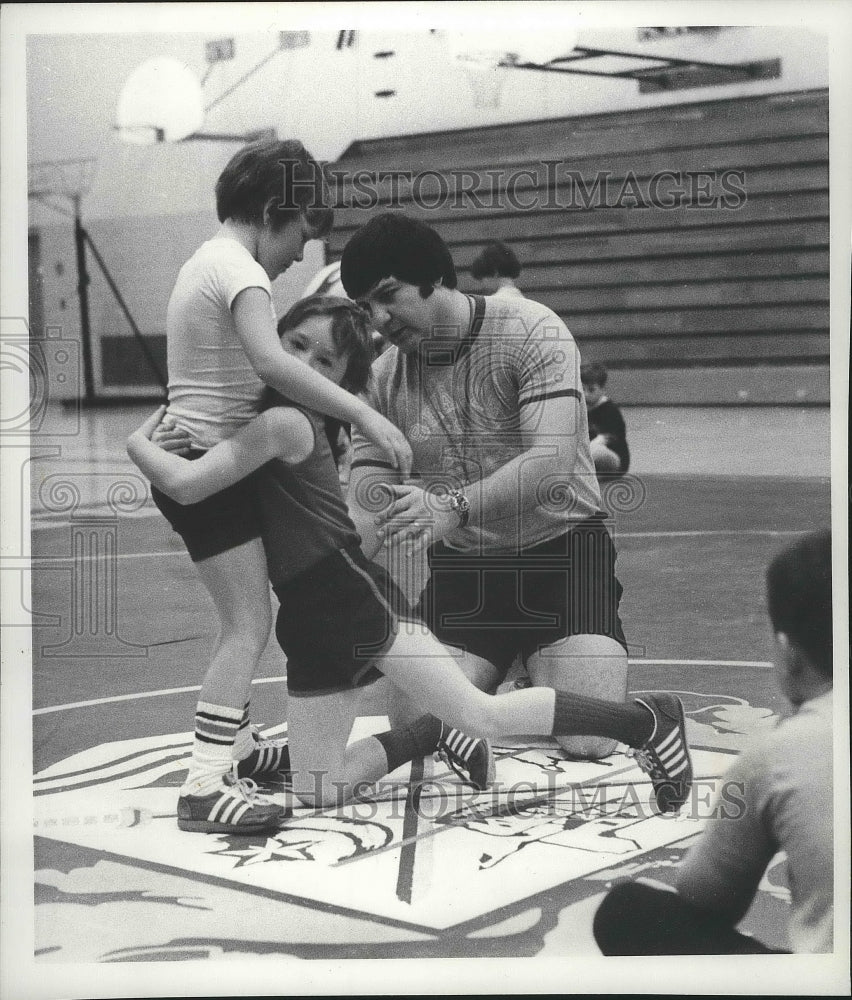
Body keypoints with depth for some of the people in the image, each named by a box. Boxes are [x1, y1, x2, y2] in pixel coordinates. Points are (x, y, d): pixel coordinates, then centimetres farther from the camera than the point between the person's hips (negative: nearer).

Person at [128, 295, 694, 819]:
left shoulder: (282, 421, -12)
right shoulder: (262, 416, 15)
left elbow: (187, 484, -21)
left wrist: (139, 443, -3)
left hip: (355, 594, -8)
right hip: (309, 623, 9)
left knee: (478, 715, -19)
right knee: (316, 793, 3)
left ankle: (648, 720, -7)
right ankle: (435, 732, 22)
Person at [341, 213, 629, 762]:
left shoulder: (532, 331, -14)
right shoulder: (383, 379, 2)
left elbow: (554, 461, -28)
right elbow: (368, 513, 0)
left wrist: (452, 507, -42)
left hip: (561, 551, -4)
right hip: (462, 569, 4)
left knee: (588, 740, -19)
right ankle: (496, 687, 20)